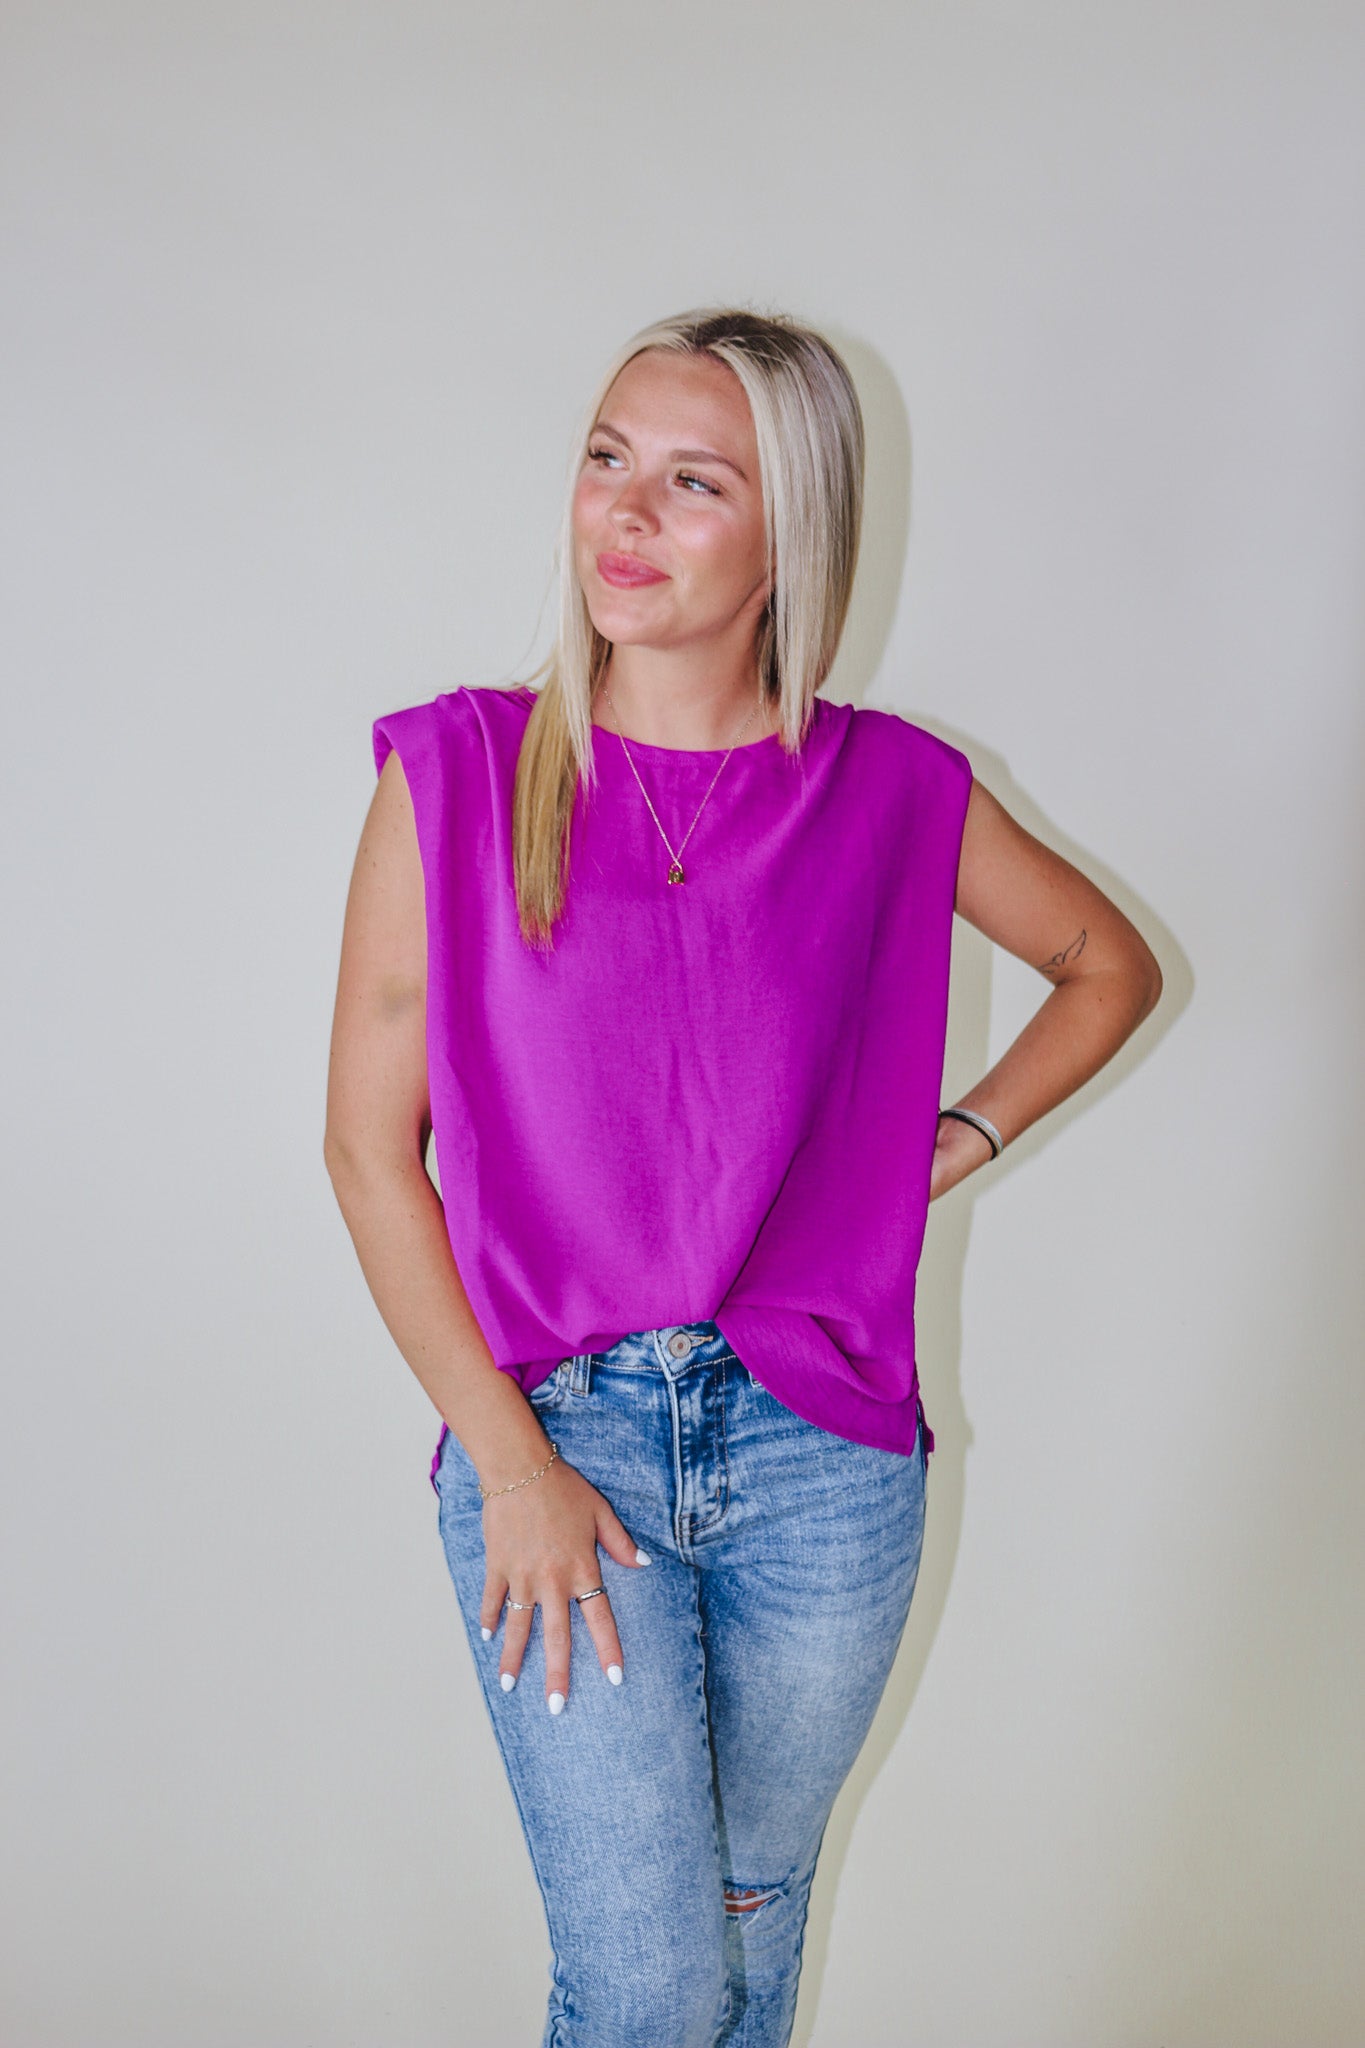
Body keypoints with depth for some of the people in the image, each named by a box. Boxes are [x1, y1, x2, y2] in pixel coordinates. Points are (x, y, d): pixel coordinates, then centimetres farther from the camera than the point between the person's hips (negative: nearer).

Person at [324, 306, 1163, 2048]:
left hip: (820, 1449, 2)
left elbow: (1110, 964, 16)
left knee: (754, 1907, 19)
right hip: (554, 1435, -1)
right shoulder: (457, 775, -6)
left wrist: (959, 1141, 4)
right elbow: (369, 1149, -5)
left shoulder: (891, 793, -2)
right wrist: (509, 1463, -9)